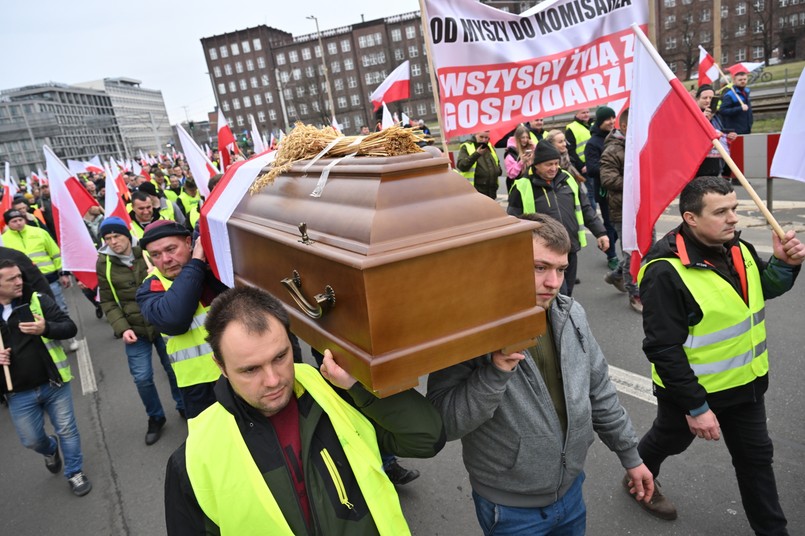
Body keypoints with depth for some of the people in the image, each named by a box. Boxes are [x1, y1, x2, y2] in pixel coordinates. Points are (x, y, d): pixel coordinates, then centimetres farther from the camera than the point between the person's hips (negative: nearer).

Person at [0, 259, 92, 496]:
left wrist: (46, 329, -29)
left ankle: (74, 473, 29)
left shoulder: (38, 300, -7)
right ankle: (50, 450, 48)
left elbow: (70, 327, -9)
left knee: (67, 430, 8)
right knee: (31, 440, 14)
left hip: (54, 384, -1)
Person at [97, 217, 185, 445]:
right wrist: (122, 328, -12)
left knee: (175, 370, 12)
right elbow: (107, 302, -2)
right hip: (134, 330, 1)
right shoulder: (104, 264, -3)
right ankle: (155, 418, 29)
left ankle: (184, 407, 38)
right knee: (142, 378, 4)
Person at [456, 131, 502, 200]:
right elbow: (461, 166, -17)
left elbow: (497, 163, 31)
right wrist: (476, 154, -23)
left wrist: (498, 170, 9)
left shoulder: (490, 147, 16)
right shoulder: (466, 148, -4)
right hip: (475, 192, -7)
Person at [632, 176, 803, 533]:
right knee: (668, 441, 21)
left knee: (755, 457, 19)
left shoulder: (737, 248, -5)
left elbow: (763, 289, 14)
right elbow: (663, 349, -28)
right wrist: (695, 406, -24)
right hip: (691, 388, -6)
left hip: (745, 381, 6)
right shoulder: (666, 272, -30)